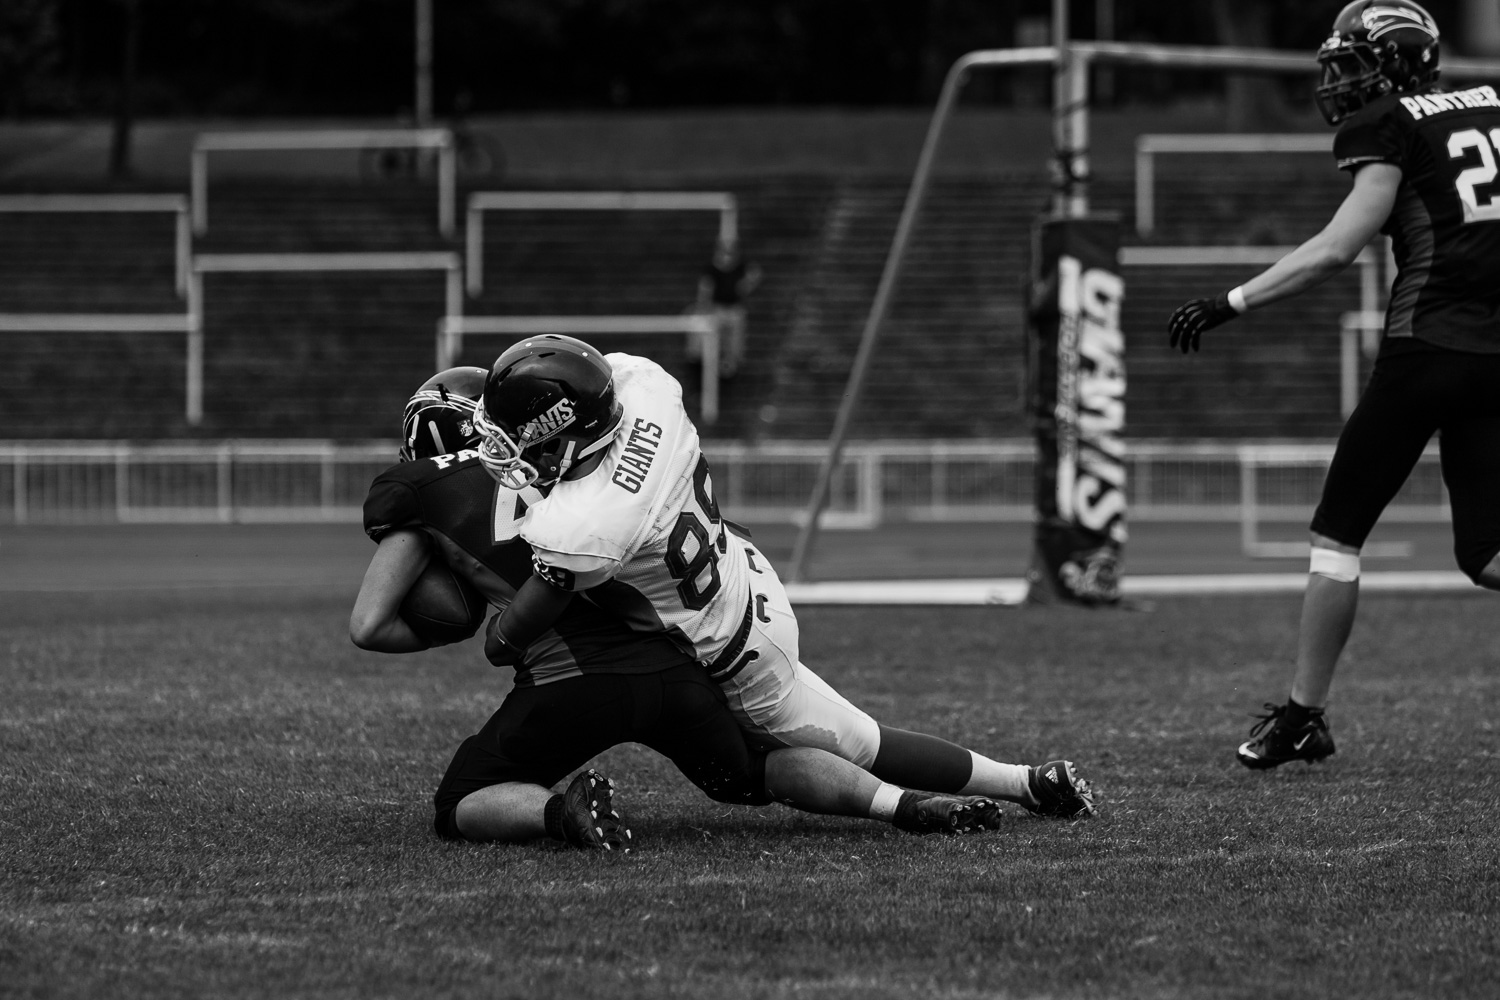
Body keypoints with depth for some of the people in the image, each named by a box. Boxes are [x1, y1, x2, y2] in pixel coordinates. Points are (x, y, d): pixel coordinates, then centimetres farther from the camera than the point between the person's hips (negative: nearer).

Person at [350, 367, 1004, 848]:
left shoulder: (417, 489, 13)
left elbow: (370, 626, 10)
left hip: (571, 678, -5)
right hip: (670, 663, 5)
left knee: (459, 808, 12)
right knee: (753, 772, 28)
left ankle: (561, 810, -19)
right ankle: (904, 805, 5)